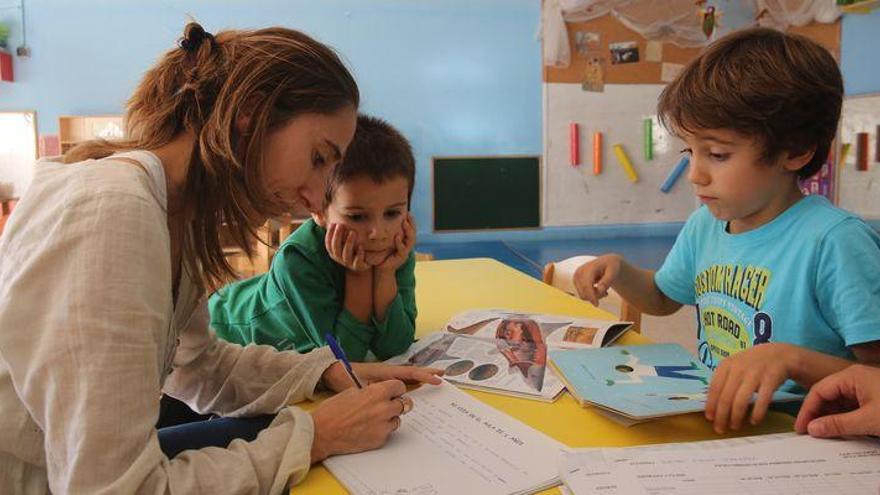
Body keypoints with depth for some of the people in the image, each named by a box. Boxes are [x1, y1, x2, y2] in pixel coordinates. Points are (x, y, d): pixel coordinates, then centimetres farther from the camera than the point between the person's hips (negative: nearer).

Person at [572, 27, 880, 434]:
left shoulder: (834, 242, -16)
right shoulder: (704, 225, 5)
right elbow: (663, 299, 22)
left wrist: (792, 358, -30)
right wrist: (619, 271, 4)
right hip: (708, 418, 6)